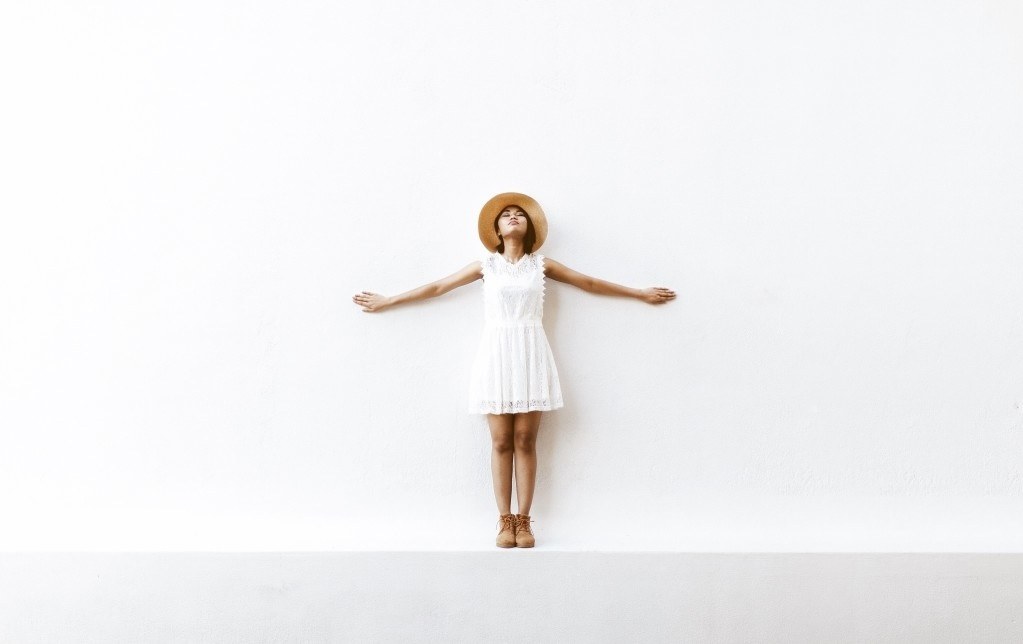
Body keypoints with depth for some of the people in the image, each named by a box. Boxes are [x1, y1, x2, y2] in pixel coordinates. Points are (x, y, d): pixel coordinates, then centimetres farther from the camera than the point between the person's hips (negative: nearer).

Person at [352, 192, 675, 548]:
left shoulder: (541, 264, 8)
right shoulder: (486, 265, 8)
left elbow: (590, 283, 15)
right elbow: (437, 287, 13)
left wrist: (642, 293, 18)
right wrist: (385, 301, 15)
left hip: (530, 355, 0)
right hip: (497, 355, 0)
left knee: (525, 440, -1)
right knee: (501, 442, 0)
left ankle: (524, 520, 4)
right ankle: (505, 521, 5)